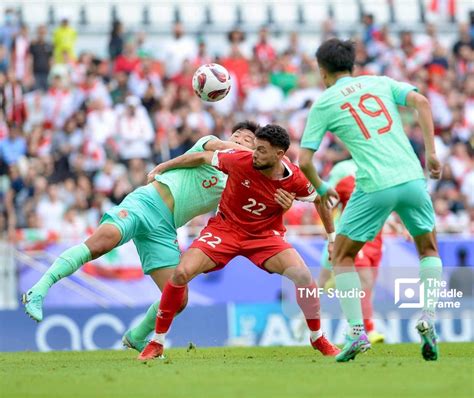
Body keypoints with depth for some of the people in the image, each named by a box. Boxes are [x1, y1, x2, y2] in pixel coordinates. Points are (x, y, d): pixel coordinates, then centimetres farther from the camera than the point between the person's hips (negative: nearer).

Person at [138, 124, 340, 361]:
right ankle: (156, 343, -3)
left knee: (303, 276, -22)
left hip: (265, 235, 0)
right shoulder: (240, 161, -22)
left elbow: (319, 200, 2)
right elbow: (202, 157, -6)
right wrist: (161, 168, 3)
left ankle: (318, 339, 5)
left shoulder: (294, 179, -18)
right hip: (225, 228, 0)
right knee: (182, 272, -20)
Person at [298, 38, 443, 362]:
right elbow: (420, 102, -1)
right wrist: (431, 152, 2)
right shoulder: (380, 83, 15)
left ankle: (357, 332, 2)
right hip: (412, 178, 3)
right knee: (429, 249, 24)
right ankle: (428, 318, 3)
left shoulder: (323, 105, 8)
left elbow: (304, 161, 5)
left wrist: (321, 188, 24)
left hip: (374, 187, -3)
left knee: (342, 256, 15)